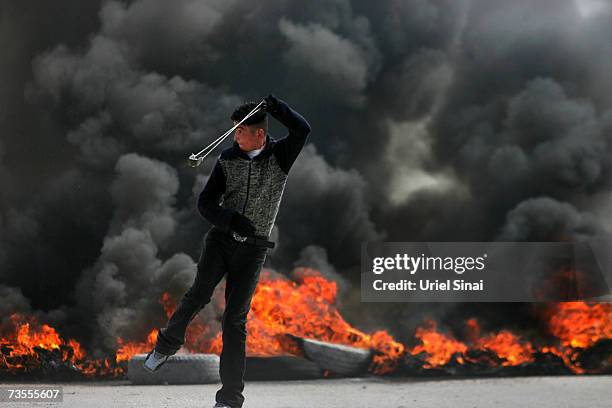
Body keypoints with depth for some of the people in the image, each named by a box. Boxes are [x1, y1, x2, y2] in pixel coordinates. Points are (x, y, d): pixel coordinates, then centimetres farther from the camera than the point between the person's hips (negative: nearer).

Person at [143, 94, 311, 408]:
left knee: (235, 319, -4)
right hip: (221, 238, 2)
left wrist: (277, 108, -28)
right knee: (199, 294, -19)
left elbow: (302, 130, -18)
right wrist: (231, 220, -13)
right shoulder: (228, 159, 5)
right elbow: (206, 202, 4)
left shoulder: (280, 156, -1)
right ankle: (167, 344, 9)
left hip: (252, 249, -2)